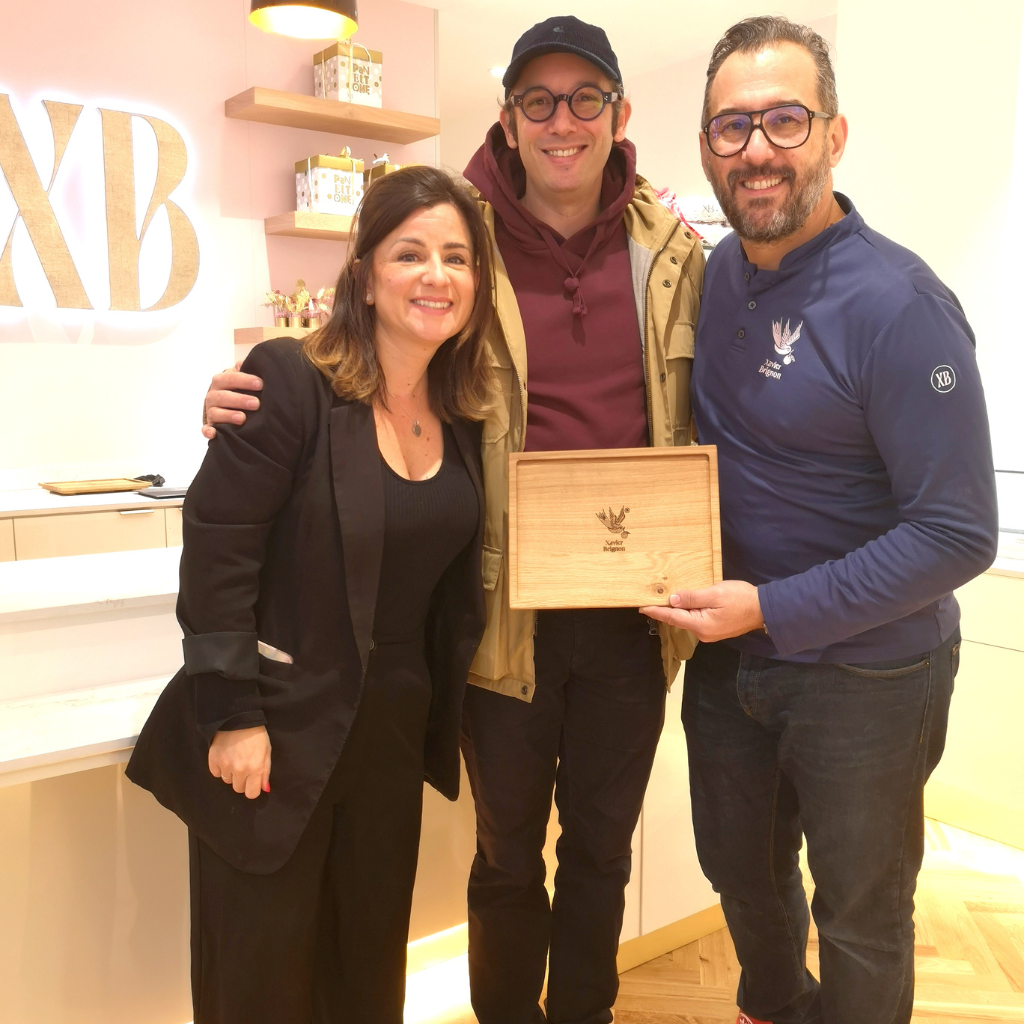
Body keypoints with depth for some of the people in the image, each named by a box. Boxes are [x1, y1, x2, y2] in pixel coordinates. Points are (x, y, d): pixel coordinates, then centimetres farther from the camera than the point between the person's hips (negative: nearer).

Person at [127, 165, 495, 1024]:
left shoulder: (463, 412, 3)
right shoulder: (291, 381, -16)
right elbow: (217, 552, -17)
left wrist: (440, 709, 8)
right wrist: (232, 715, -16)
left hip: (395, 726, 5)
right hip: (280, 727, -5)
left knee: (372, 954, 19)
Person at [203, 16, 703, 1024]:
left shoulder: (674, 251, 0)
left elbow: (701, 415, 8)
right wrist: (256, 397, -15)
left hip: (630, 609, 3)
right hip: (509, 609, -2)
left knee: (601, 848, 21)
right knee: (508, 854, 17)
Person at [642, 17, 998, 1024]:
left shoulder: (898, 303, -22)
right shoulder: (717, 274, -1)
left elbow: (958, 533, -23)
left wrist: (772, 609, -23)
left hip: (865, 670, -6)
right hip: (728, 652, 7)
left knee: (860, 919, 16)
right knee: (741, 870, 27)